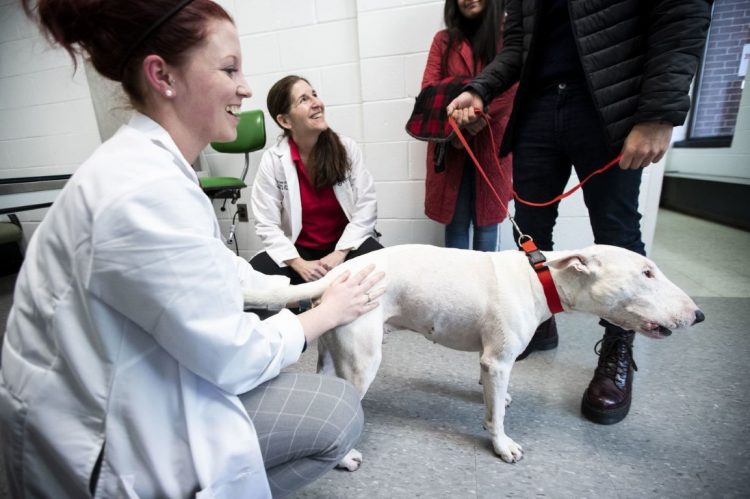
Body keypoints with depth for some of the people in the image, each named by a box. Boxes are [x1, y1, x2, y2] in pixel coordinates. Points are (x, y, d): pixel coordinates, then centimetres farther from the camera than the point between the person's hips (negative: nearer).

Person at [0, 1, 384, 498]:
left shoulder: (150, 164, 0)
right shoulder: (145, 192, -31)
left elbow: (221, 270, 8)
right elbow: (233, 359, -25)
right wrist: (327, 312, -10)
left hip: (115, 393, 9)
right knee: (339, 411, -8)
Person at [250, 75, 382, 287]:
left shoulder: (347, 148, -6)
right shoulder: (272, 160, -9)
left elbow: (366, 205, -9)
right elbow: (267, 225, -10)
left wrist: (340, 254, -18)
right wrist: (299, 264, -22)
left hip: (347, 243, 0)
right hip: (298, 249, 1)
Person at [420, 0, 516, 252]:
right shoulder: (443, 39, 16)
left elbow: (511, 86, -3)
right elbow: (429, 89, 4)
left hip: (490, 142, -1)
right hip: (449, 144, 1)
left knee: (486, 217, 1)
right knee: (455, 219, 0)